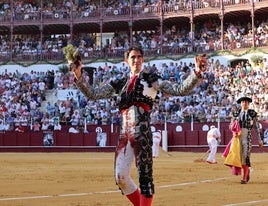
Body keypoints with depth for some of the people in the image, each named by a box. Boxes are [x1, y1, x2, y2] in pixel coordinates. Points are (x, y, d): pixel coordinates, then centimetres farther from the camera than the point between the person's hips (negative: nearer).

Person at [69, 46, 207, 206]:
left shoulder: (151, 79, 7)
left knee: (145, 175, -7)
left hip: (142, 132, -4)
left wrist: (197, 72, -18)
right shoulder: (120, 83, 18)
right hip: (124, 133, 5)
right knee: (120, 177, 2)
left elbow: (181, 90, -2)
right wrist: (78, 74, -3)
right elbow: (92, 94, 11)